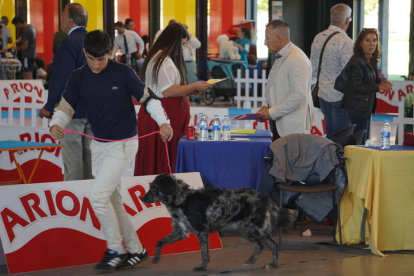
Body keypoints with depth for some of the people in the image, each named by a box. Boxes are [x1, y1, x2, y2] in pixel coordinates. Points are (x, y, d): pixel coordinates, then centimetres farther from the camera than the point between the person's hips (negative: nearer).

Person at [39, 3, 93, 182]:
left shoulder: (70, 42, -16)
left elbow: (62, 77, -20)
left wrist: (49, 106, -14)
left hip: (72, 108, -8)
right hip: (93, 107, 8)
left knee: (72, 156, -5)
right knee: (88, 155, 13)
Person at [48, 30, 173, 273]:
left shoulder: (123, 73, -13)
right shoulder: (78, 78, -1)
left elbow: (147, 97, -6)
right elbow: (66, 106, -1)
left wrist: (163, 121, -18)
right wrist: (56, 125, -21)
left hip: (124, 143, -6)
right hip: (99, 144, 6)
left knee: (98, 196, -15)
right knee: (112, 199, 12)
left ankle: (115, 250, 1)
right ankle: (135, 250, 25)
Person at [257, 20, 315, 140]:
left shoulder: (297, 60, -16)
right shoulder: (281, 58, 17)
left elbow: (299, 95, -23)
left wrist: (272, 112, -18)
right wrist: (267, 108, 9)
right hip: (279, 125, 9)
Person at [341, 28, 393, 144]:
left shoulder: (372, 62, 12)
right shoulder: (356, 62, -16)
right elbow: (356, 87, -21)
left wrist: (380, 81, 2)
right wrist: (378, 87, -16)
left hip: (366, 109, 10)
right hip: (357, 110, -10)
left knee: (364, 142, 13)